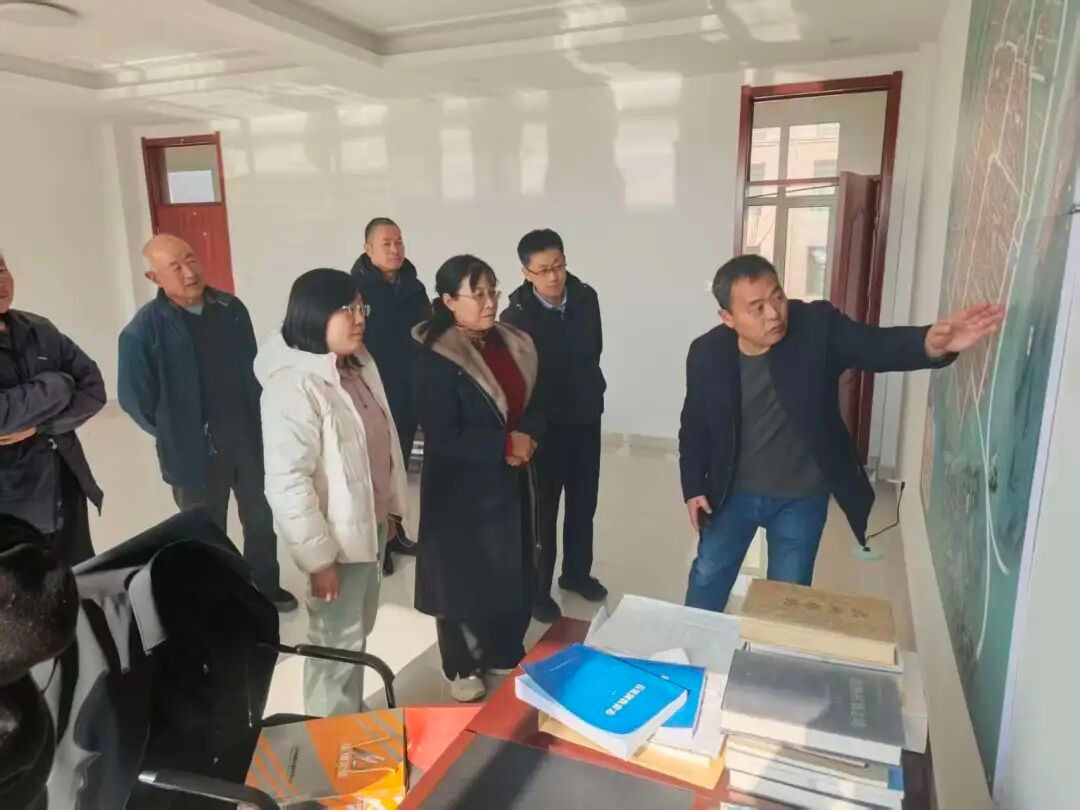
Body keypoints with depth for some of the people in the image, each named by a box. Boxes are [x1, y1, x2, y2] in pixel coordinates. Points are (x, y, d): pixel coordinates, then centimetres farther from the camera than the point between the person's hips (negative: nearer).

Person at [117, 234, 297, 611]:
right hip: (196, 451, -4)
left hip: (249, 437, 4)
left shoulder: (231, 309, -3)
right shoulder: (143, 331, -16)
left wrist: (256, 419, 6)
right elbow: (135, 399, -9)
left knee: (261, 519, 20)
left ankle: (266, 586, 43)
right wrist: (177, 436, -2)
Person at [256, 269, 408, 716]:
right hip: (337, 535, -8)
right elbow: (287, 482, -25)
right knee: (338, 643, 10)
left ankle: (353, 717, 44)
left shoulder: (360, 364, 2)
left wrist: (391, 505, 14)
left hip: (371, 523, 8)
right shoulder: (293, 385, -24)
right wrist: (318, 557, -21)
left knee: (359, 632, 23)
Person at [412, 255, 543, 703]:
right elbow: (443, 437, -21)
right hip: (461, 488, -6)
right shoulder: (436, 360, -18)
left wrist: (527, 437, -10)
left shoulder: (514, 344, 3)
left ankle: (504, 653, 37)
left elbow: (533, 403, 11)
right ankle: (461, 668, 31)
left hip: (510, 479, 6)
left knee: (515, 571, 14)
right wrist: (504, 444, -18)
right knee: (463, 577, 9)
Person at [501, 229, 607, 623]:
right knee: (542, 509, 5)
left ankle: (576, 571, 37)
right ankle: (538, 588, 21)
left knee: (584, 502, 17)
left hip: (586, 416, 5)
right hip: (544, 422, -5)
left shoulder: (586, 297, -4)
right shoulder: (516, 317, -18)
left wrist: (589, 387, 12)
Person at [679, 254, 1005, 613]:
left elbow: (876, 345, -34)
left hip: (801, 498, -1)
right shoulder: (707, 353, -14)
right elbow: (694, 425, -1)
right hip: (733, 492, 1)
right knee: (707, 579, 18)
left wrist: (930, 344, -55)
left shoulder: (816, 325, -18)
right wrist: (693, 488, -2)